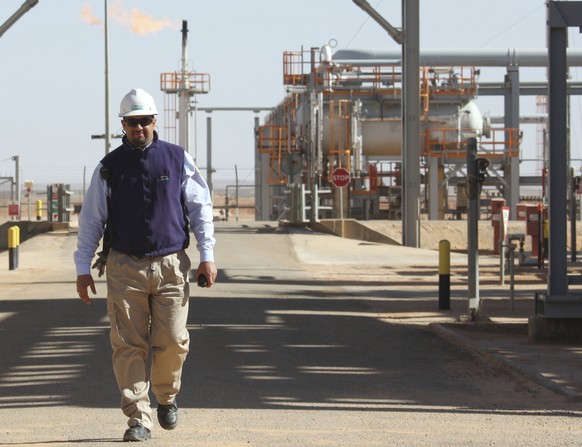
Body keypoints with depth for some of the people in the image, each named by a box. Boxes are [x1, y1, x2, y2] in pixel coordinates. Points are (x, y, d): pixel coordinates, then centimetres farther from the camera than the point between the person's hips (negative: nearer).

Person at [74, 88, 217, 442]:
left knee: (172, 342, -4)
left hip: (170, 266, 0)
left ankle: (167, 396, 24)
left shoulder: (178, 159, 6)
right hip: (124, 267, 0)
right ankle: (139, 419, -1)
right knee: (128, 345, -5)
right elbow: (91, 220, 10)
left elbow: (200, 209, 8)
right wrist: (82, 268, 6)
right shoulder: (109, 167, 7)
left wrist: (207, 256, 0)